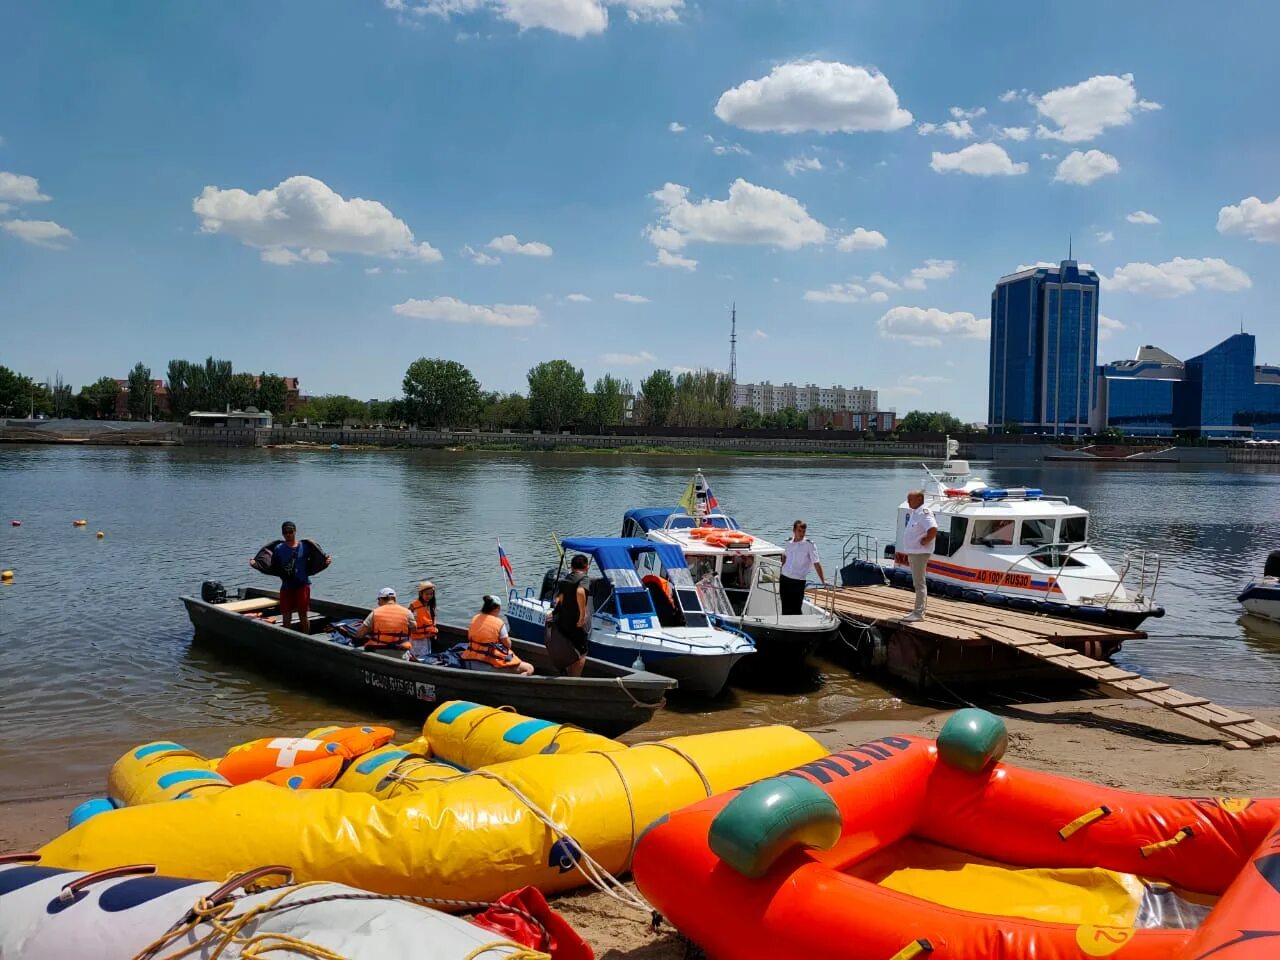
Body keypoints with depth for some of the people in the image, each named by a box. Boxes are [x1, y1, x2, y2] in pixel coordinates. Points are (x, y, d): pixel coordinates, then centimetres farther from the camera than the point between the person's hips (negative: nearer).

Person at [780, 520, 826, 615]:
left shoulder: (809, 545, -10)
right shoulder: (788, 542, 4)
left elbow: (816, 563, -13)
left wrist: (823, 581, -19)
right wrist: (780, 575, 21)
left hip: (798, 581, -4)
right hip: (784, 579, 4)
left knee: (796, 609, -4)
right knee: (785, 608, 11)